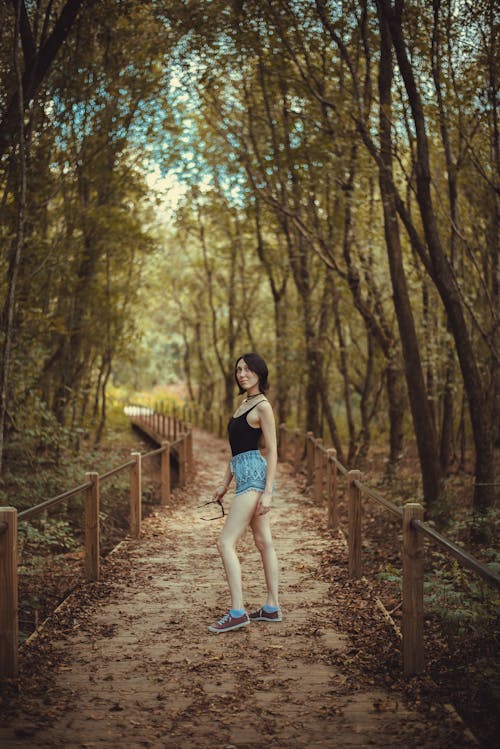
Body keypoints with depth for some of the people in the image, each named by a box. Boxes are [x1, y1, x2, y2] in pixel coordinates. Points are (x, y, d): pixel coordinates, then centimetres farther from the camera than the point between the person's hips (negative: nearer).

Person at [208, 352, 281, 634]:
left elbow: (272, 452, -14)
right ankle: (272, 607, 16)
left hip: (255, 476, -10)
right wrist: (225, 484, 20)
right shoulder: (244, 403, 17)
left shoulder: (262, 406, -10)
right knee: (264, 542, 11)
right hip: (246, 476, 10)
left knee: (226, 542, -13)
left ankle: (238, 612, -13)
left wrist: (268, 492, -19)